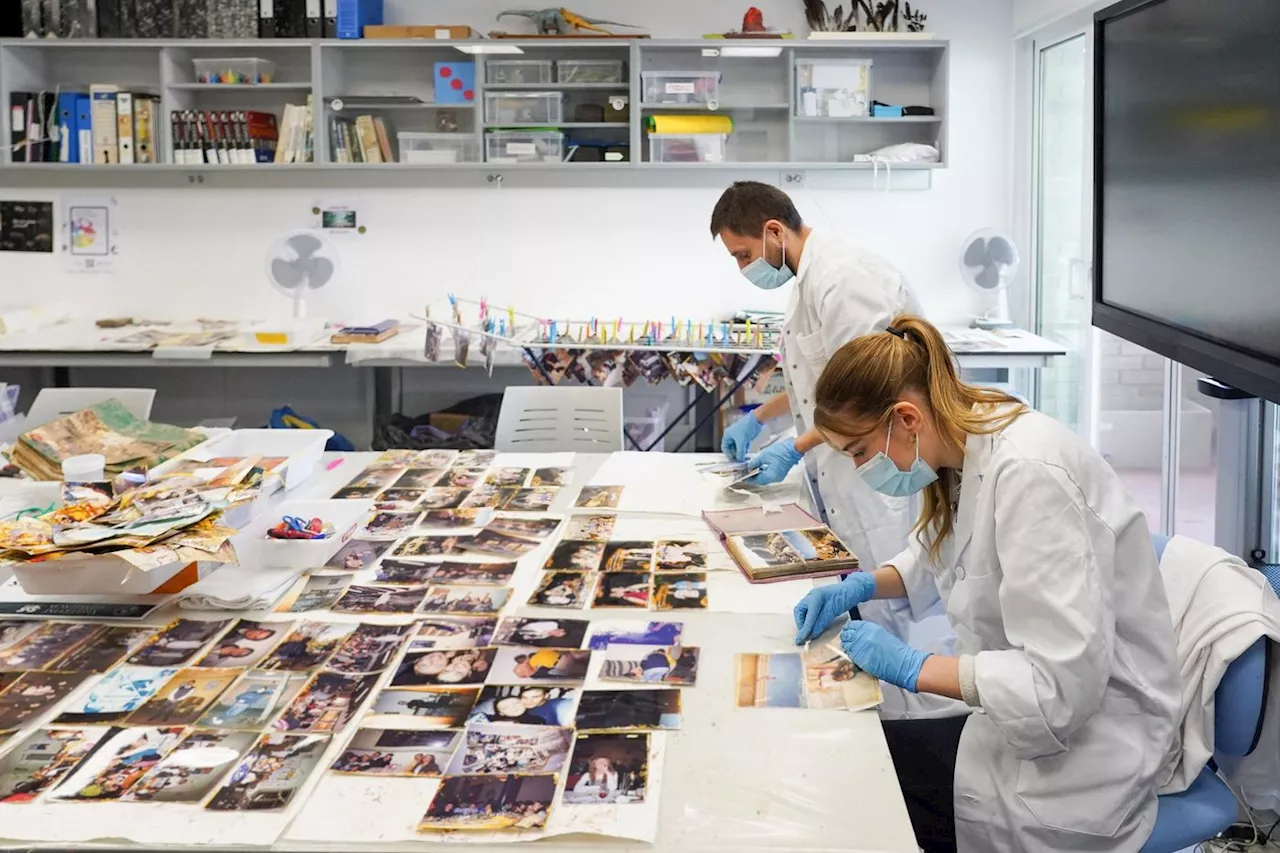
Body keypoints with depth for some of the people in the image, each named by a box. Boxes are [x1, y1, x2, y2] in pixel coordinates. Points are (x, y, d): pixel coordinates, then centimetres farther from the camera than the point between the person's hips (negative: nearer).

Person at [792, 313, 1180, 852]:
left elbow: (1059, 688, -30)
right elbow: (938, 553, 25)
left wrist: (909, 666, -21)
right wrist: (862, 585, 7)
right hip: (1031, 714, 8)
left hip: (1084, 750, -8)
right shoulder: (971, 453, 1)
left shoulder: (1028, 474, -27)